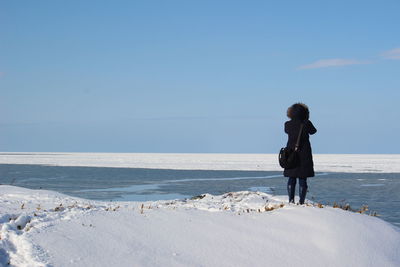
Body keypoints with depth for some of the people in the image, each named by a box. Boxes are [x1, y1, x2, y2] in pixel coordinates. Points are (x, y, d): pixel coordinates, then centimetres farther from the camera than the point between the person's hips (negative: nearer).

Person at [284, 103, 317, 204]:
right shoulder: (306, 124, -10)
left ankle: (291, 199, 4)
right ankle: (301, 202, 0)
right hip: (304, 154, -2)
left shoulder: (288, 124, -3)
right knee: (302, 179, 2)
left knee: (291, 179, 11)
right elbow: (313, 131, 11)